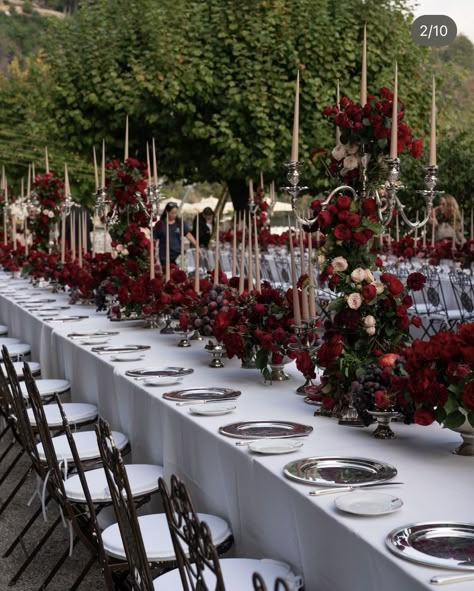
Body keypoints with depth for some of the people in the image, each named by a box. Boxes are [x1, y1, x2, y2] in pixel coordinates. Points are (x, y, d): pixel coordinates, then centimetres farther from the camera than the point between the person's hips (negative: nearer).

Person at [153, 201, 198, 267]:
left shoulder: (180, 223, 4)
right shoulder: (160, 224, -2)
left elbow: (188, 235, 0)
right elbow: (154, 239, -1)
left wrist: (196, 246, -11)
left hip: (178, 255, 2)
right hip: (165, 257, -2)